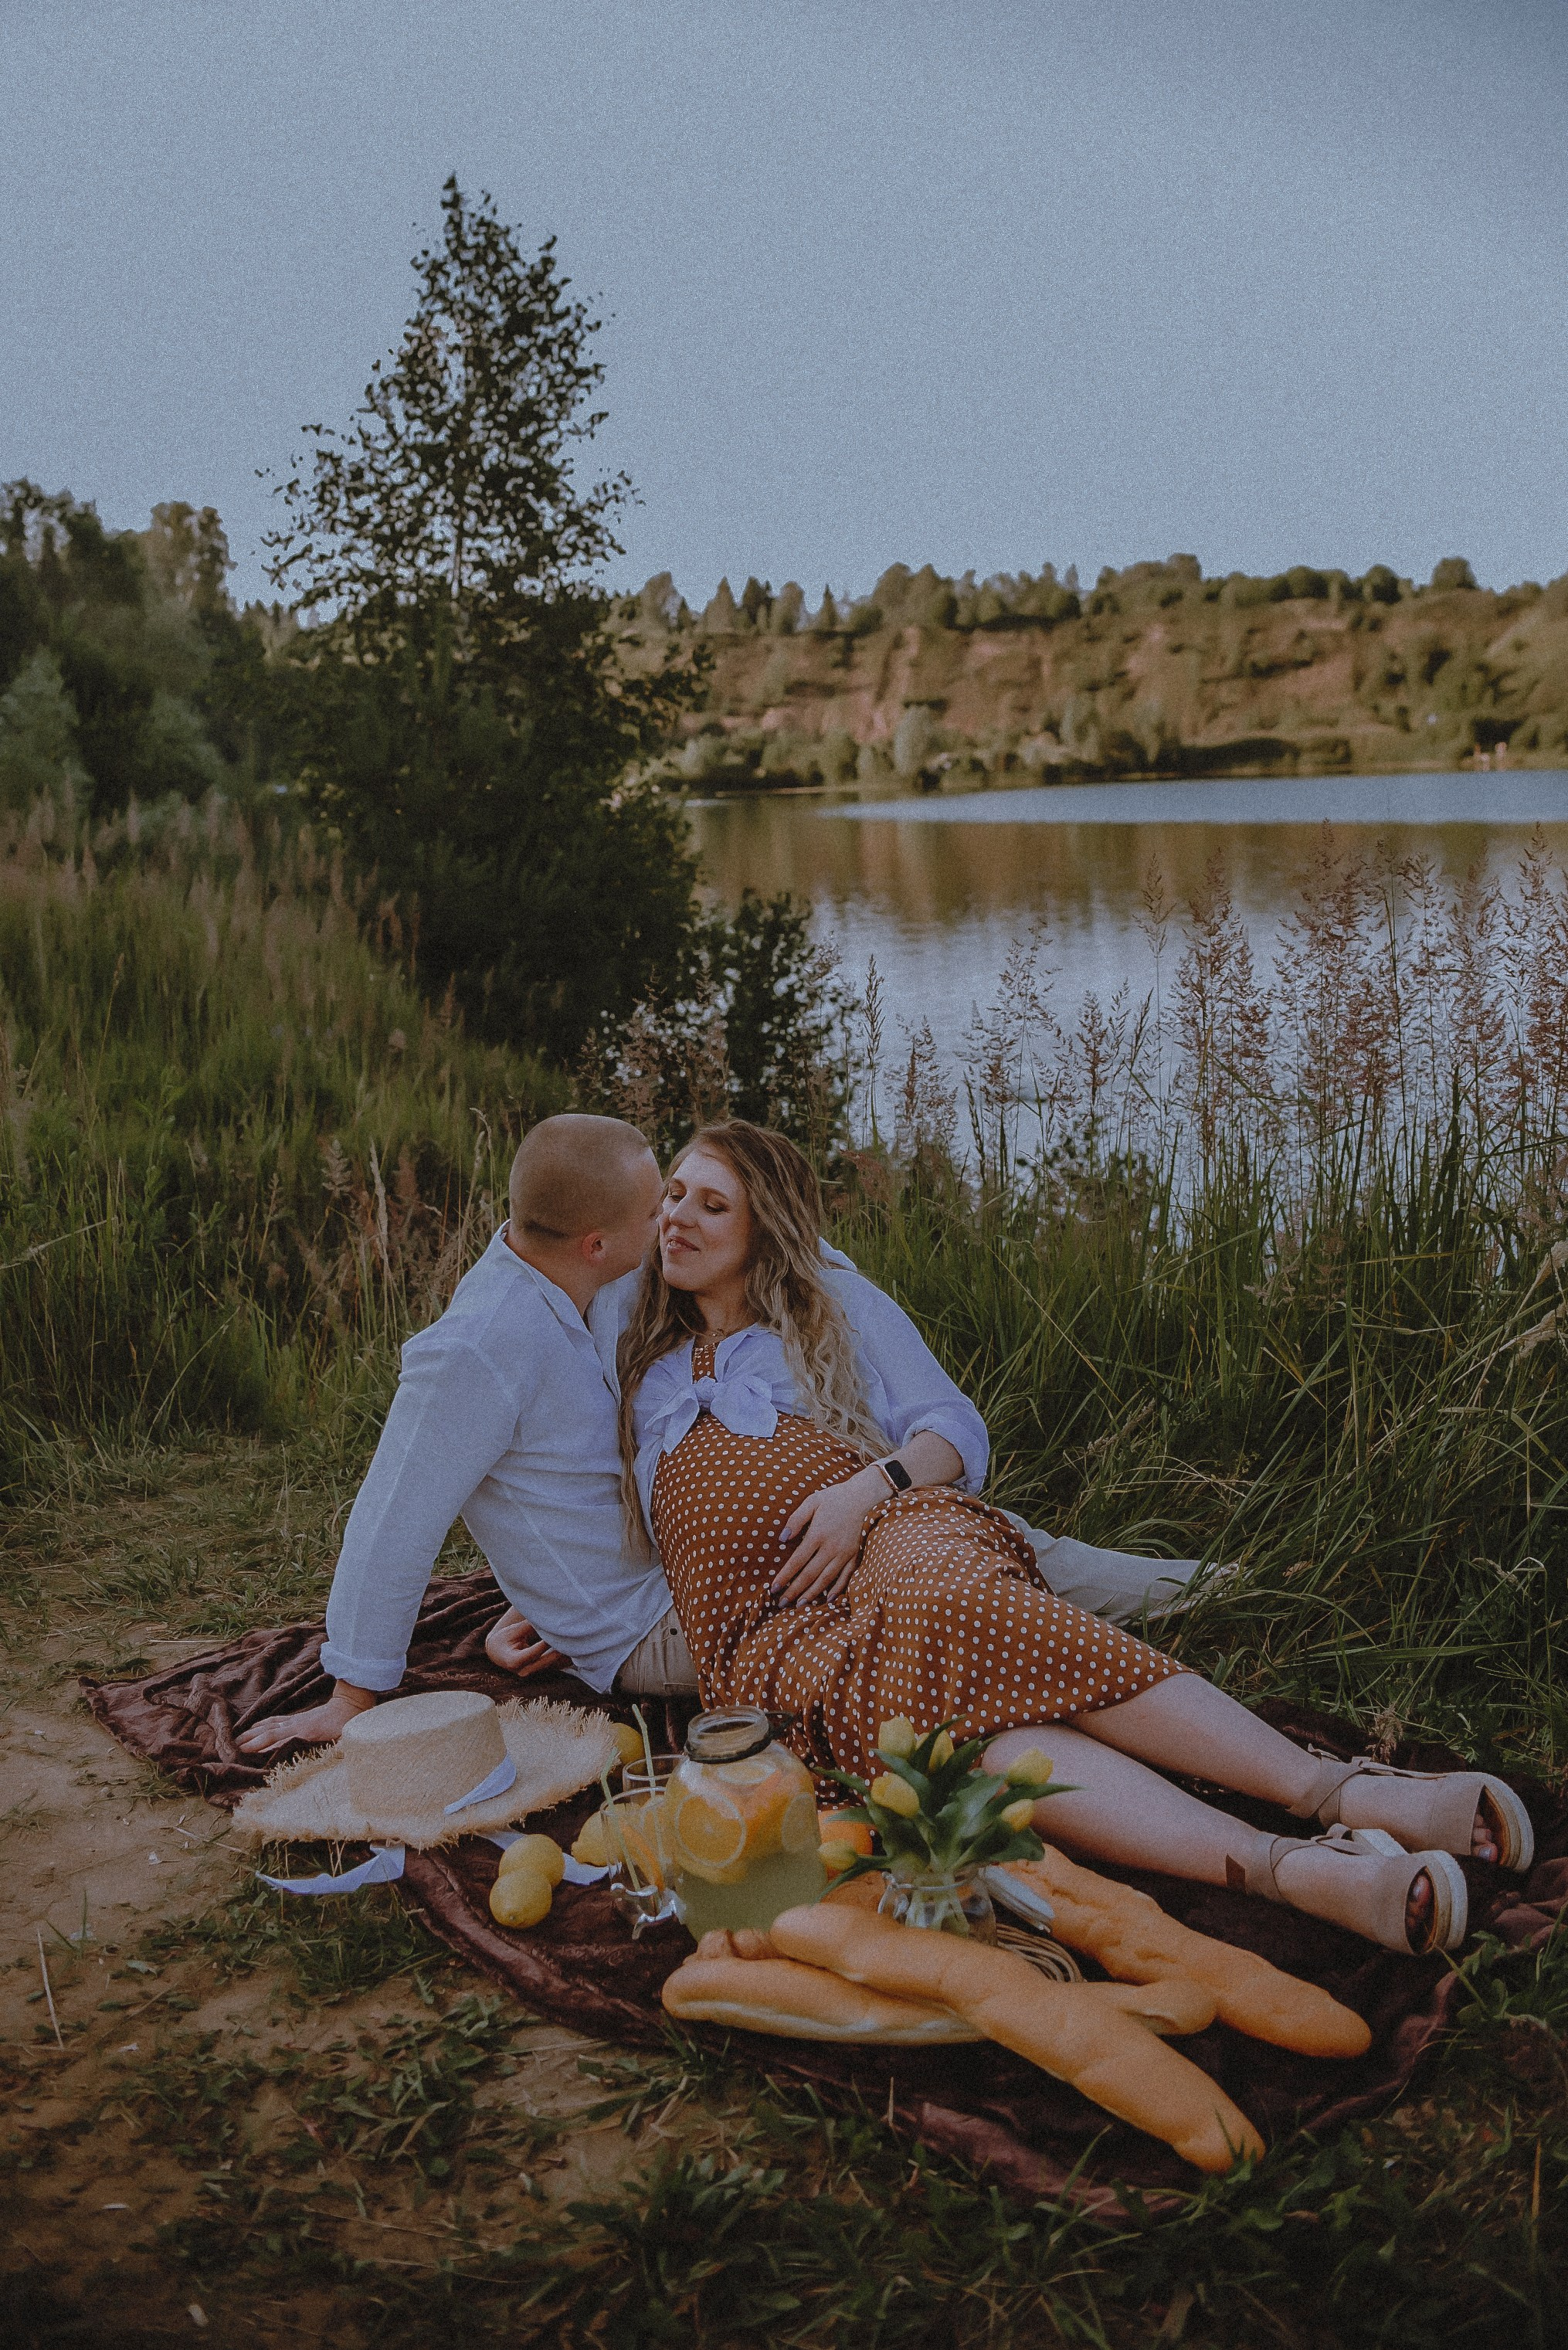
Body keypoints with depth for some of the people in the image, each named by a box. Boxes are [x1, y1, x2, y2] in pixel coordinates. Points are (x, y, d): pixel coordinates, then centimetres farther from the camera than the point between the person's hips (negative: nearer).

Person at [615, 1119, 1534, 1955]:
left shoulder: (833, 1304, 21)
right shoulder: (645, 1371, 30)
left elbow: (957, 1430, 12)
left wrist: (870, 1485, -7)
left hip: (891, 1532, 0)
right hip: (759, 1626, 0)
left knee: (954, 1611, -40)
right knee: (947, 1718, -34)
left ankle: (1343, 1790, -47)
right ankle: (1295, 1869, -54)